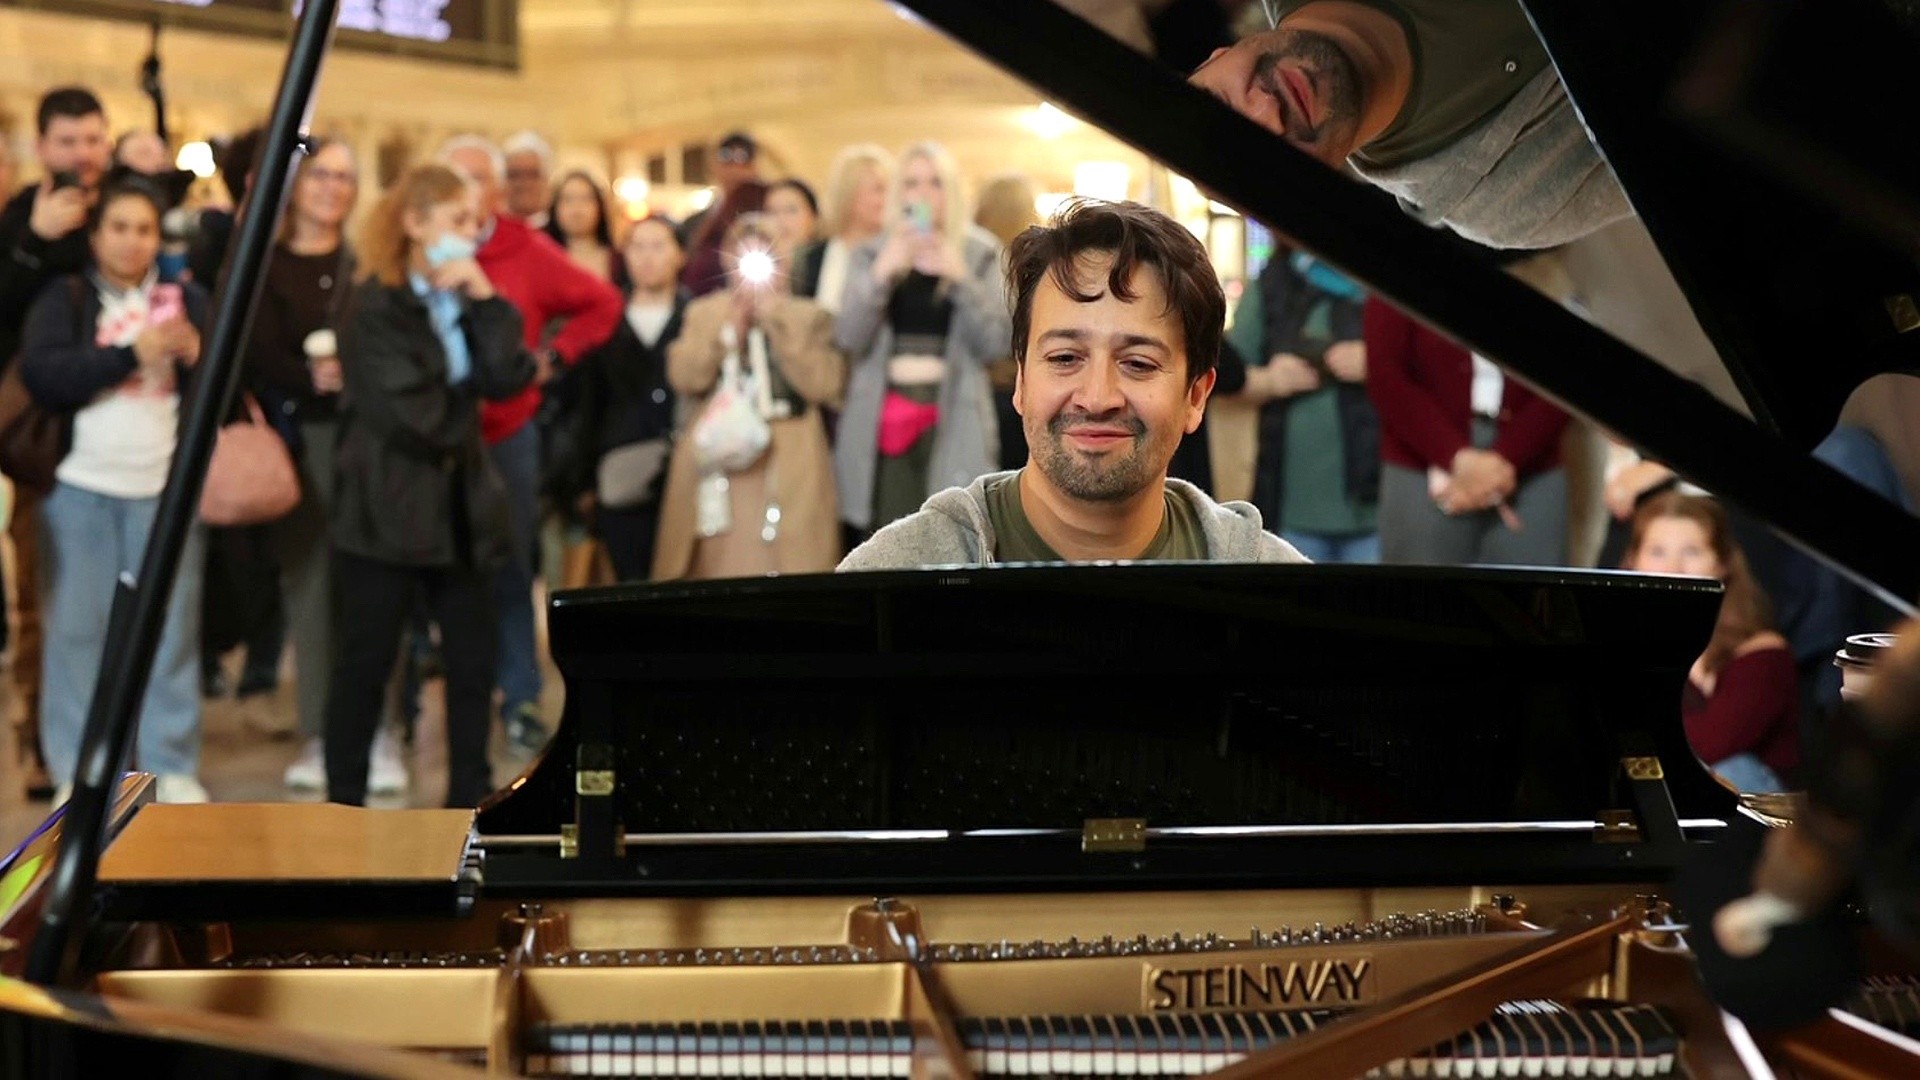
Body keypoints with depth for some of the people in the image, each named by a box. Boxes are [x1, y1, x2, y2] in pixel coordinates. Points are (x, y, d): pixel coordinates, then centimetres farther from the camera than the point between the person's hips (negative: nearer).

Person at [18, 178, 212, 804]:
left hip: (167, 486, 1)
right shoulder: (64, 299, 7)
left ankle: (171, 765, 8)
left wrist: (197, 356, -16)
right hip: (81, 485, -1)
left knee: (170, 627, 1)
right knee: (77, 626, 1)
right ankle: (78, 768, 8)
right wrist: (131, 355, -16)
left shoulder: (187, 300, 12)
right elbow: (42, 375, -9)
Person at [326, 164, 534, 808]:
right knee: (366, 659, 0)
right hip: (388, 507, -7)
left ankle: (471, 794, 19)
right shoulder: (377, 305, -10)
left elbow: (507, 379, -4)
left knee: (473, 655, 9)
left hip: (461, 504, 7)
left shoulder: (464, 299, 11)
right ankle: (344, 804, 9)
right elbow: (414, 414, -17)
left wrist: (484, 300, -10)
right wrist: (468, 417, 0)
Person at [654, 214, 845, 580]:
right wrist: (732, 324, -5)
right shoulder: (703, 313, 16)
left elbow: (824, 385, -5)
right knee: (717, 576, -4)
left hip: (787, 476, -1)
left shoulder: (809, 316, 10)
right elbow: (684, 378, 0)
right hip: (718, 472, 2)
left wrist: (776, 321, -4)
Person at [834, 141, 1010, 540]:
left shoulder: (981, 255, 7)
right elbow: (849, 337, -2)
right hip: (883, 420, 1)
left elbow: (995, 343, -3)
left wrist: (962, 278, -15)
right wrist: (882, 274, -16)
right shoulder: (872, 254, 11)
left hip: (953, 421, -1)